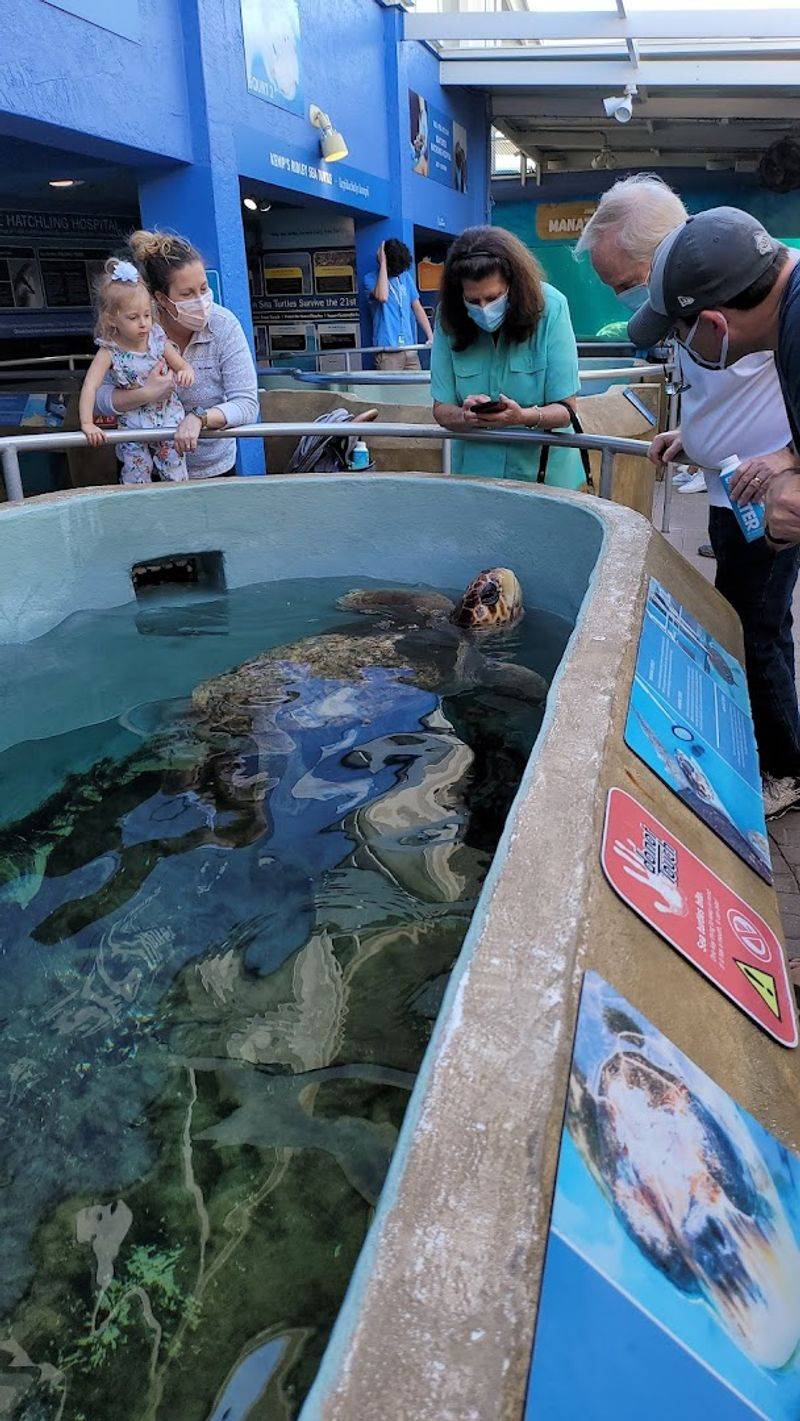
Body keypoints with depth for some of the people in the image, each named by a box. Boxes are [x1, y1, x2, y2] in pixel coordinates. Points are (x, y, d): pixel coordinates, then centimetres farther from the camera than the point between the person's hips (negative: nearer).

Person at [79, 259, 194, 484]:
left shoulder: (158, 340, -9)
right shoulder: (109, 352, -17)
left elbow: (184, 367, 0)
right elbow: (89, 387, -24)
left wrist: (186, 373, -27)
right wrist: (87, 424, -35)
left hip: (169, 421, 2)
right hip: (133, 427, -2)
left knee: (177, 480, 8)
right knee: (136, 482, 5)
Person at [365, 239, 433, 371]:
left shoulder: (405, 277, 15)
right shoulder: (372, 279, 0)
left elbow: (417, 308, 16)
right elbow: (382, 296, -21)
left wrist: (431, 337, 6)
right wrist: (383, 263, -14)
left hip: (410, 348, 5)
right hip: (387, 352, -5)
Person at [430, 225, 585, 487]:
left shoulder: (550, 307, -11)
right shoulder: (449, 318, -6)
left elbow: (565, 409, -11)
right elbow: (441, 409, -5)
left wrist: (523, 416, -31)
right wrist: (466, 416, -28)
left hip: (544, 468, -1)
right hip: (475, 469, 1)